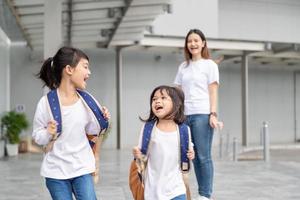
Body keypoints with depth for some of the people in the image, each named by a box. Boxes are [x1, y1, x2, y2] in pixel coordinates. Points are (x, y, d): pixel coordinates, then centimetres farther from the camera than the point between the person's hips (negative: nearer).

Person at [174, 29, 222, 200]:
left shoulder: (210, 65, 4)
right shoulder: (183, 66, 17)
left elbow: (213, 91, -1)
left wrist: (213, 114, -10)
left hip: (202, 114, -5)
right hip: (185, 115, 5)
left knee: (203, 156, -5)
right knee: (194, 156, 4)